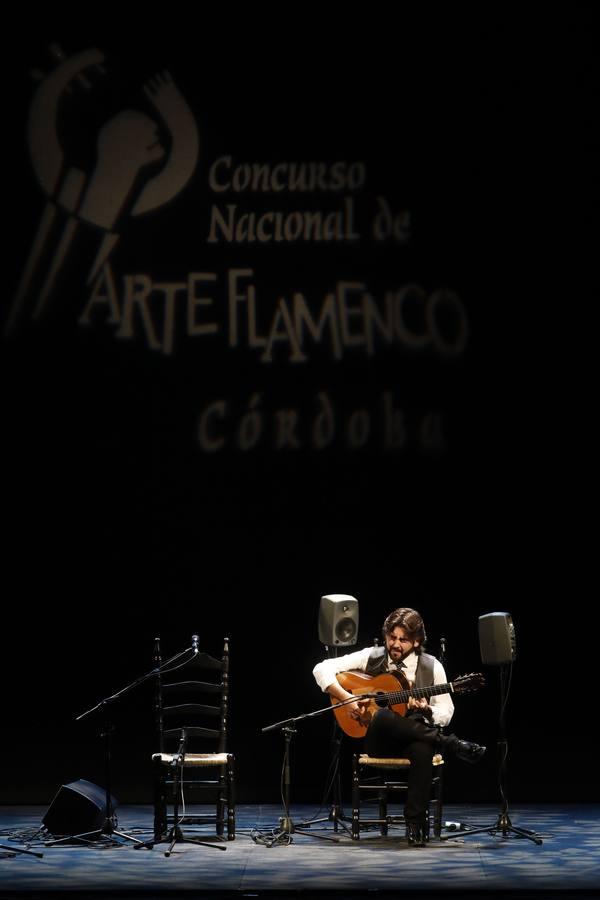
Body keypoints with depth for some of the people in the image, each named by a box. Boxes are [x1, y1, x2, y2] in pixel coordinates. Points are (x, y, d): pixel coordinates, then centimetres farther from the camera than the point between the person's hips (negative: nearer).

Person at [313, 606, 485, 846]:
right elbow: (322, 669, 0)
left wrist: (425, 710, -17)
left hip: (415, 737, 0)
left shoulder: (431, 667, 4)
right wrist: (346, 698, -14)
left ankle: (415, 822, -26)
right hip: (378, 741, 0)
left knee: (422, 750, -40)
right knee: (383, 716, -37)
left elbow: (445, 713, 6)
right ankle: (449, 744, -25)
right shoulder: (371, 657, 3)